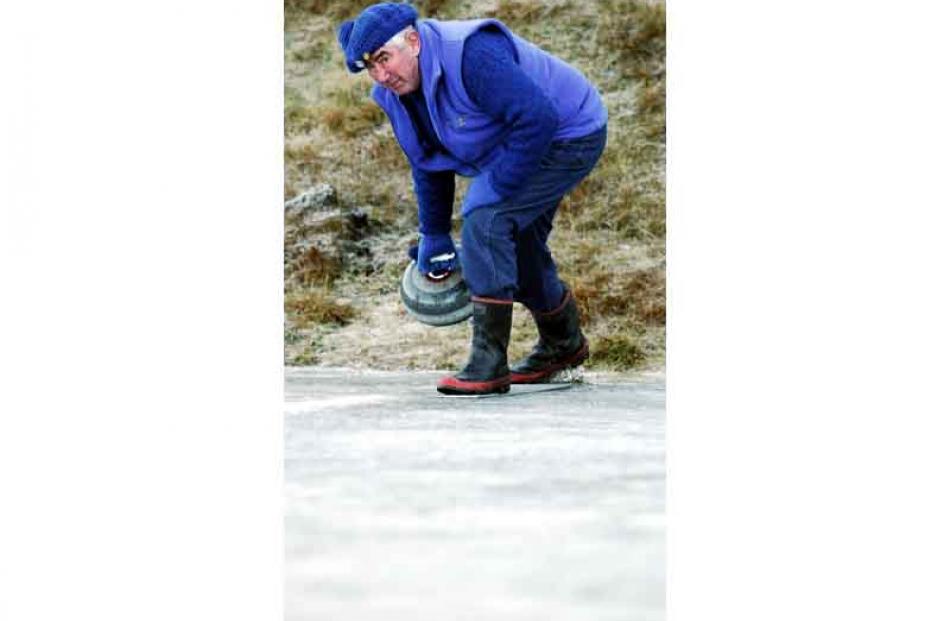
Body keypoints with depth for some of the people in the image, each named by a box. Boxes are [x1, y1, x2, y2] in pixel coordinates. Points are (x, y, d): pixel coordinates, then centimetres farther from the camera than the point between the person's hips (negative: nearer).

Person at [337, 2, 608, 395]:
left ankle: (488, 364, -23)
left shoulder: (472, 54, -34)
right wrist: (434, 237, 11)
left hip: (569, 137, -10)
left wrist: (497, 189, -30)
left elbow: (537, 116, -37)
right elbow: (429, 163, 9)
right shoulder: (394, 93, -4)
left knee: (484, 218, -24)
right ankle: (563, 345, 46)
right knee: (515, 247, 19)